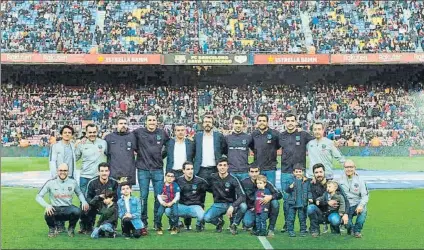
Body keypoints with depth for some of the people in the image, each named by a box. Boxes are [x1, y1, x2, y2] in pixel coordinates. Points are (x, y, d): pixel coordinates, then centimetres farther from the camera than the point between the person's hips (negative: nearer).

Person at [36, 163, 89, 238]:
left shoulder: (73, 182, 2)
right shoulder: (51, 182, -5)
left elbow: (79, 193, 18)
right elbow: (38, 197, -4)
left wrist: (84, 202, -5)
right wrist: (47, 205, -24)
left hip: (68, 209, 1)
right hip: (55, 209, -1)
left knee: (77, 211, -33)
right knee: (48, 215, -35)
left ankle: (71, 228, 2)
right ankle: (52, 229, 4)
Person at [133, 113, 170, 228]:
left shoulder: (162, 133, 5)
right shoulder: (138, 132, -1)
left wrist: (163, 155, 9)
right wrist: (138, 151, 4)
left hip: (158, 170, 1)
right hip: (143, 170, -1)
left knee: (159, 196, 3)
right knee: (143, 196, 4)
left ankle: (157, 221, 13)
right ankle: (143, 221, 15)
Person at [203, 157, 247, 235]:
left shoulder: (233, 179, -14)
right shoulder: (212, 178, -5)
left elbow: (242, 196, -21)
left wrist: (232, 206, -35)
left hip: (231, 204, -1)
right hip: (218, 205, 1)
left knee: (243, 206, -33)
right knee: (207, 218, -27)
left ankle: (234, 224, -3)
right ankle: (219, 222, 11)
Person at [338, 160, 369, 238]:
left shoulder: (359, 180, 3)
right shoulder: (341, 180, 6)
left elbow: (365, 195, -2)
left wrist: (361, 205, -22)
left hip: (356, 205, 0)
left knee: (363, 210, -34)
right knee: (347, 224, -22)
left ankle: (357, 230, -12)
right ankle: (350, 228, 18)